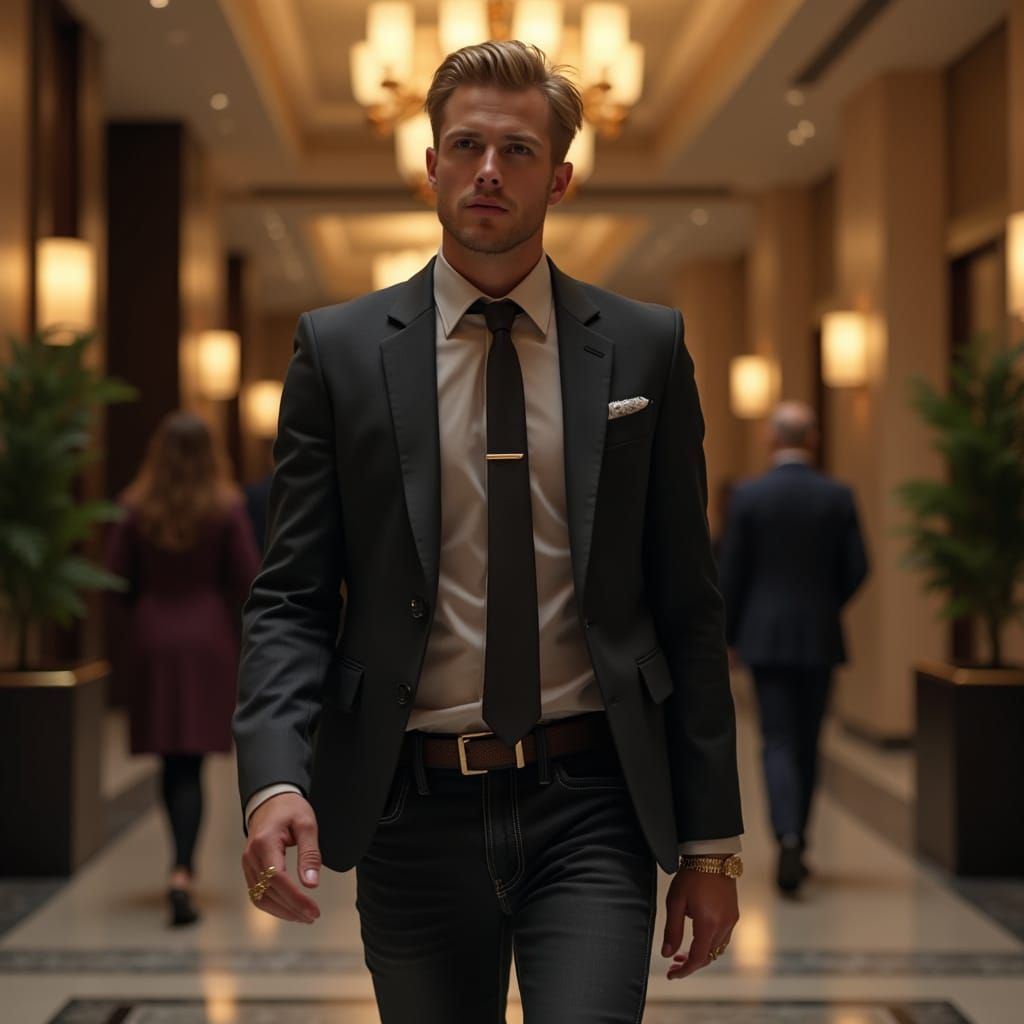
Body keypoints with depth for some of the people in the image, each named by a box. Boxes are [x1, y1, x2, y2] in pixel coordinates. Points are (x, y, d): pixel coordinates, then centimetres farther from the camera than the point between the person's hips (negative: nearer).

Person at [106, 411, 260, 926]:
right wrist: (246, 644, 9)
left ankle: (184, 864, 28)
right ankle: (182, 872, -18)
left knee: (172, 761, 14)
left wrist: (125, 646, 10)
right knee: (191, 764, -3)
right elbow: (247, 580, -4)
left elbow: (116, 580, -1)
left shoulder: (134, 509, -2)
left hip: (152, 640, 2)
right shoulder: (227, 508, -5)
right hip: (208, 640, -1)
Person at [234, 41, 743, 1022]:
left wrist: (711, 840, 4)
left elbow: (686, 604, 5)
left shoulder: (645, 347, 4)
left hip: (589, 804, 0)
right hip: (415, 812, 1)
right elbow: (290, 597, 1)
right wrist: (275, 778, -17)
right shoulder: (340, 349, 3)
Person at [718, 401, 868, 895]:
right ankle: (796, 844, 24)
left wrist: (729, 633, 7)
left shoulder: (748, 496, -7)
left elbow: (731, 572, -5)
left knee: (778, 744, 0)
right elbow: (856, 569, -2)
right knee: (807, 744, 14)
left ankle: (789, 840, -19)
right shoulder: (838, 497, -3)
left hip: (766, 636, -2)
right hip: (819, 636, 2)